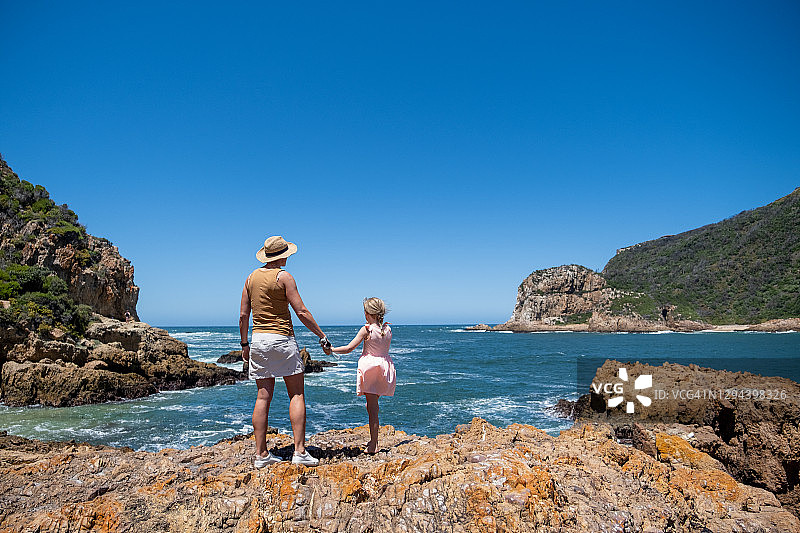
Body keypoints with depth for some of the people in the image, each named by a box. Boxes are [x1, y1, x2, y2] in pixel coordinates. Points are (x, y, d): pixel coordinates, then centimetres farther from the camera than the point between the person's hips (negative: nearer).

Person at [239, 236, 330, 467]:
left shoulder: (252, 277, 11)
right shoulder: (283, 276, -7)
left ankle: (261, 455, 11)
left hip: (258, 339, 6)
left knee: (263, 397, 8)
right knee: (296, 395, 1)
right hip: (282, 339, -6)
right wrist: (321, 335, -4)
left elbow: (243, 315, 11)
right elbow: (301, 312, -11)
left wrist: (244, 343, 19)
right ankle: (299, 451, -3)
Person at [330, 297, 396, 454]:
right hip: (385, 366, 5)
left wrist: (331, 349, -2)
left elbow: (349, 348, -12)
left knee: (372, 406, -1)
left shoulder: (366, 330, -12)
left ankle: (373, 444, 3)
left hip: (370, 366, -5)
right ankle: (374, 440, 22)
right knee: (372, 404, 18)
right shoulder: (388, 329, 2)